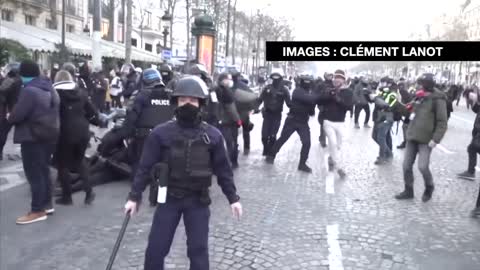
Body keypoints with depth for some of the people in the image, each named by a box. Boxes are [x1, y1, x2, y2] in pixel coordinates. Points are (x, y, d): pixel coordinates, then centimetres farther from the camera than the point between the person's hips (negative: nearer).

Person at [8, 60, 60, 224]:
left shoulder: (29, 91, -19)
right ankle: (47, 204, 25)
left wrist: (9, 118, 0)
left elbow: (16, 115, -20)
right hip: (49, 134, 9)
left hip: (33, 137, -9)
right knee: (43, 170, 17)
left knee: (34, 174, -2)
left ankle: (38, 211, 2)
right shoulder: (50, 89, 11)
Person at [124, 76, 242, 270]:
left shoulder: (213, 135, -5)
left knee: (198, 249, 8)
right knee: (155, 248, 6)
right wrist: (134, 196, -2)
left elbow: (222, 168, 3)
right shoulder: (161, 133, -8)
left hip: (198, 200, 0)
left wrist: (233, 198, 4)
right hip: (169, 197, 0)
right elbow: (145, 166, -3)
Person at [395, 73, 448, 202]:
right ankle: (408, 191, 22)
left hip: (426, 139, -6)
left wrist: (435, 139, -19)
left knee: (422, 166, -13)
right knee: (406, 165, 6)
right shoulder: (419, 97, 10)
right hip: (412, 137, 7)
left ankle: (429, 187, 16)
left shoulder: (438, 99, -11)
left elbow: (442, 122, -13)